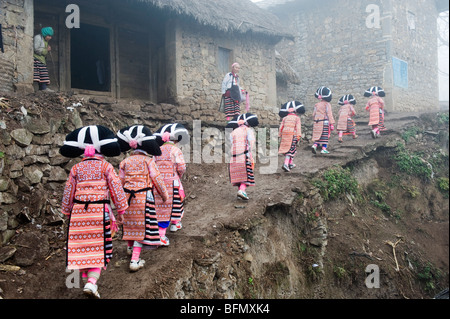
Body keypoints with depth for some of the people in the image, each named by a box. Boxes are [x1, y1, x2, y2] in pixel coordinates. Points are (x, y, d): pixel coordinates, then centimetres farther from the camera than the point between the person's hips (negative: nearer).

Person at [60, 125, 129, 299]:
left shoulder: (76, 168, 6)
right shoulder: (105, 167, -2)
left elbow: (68, 192, 10)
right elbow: (116, 189, -5)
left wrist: (67, 212, 21)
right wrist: (120, 210, 4)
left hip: (79, 212, 3)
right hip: (100, 212, -3)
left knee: (82, 245, 16)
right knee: (99, 247, 1)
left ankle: (86, 276, 31)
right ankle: (92, 282, -12)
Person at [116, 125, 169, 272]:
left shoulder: (125, 162, 5)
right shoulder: (148, 161, -7)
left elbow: (121, 181, 10)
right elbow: (157, 179, -6)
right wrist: (164, 194, 8)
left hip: (128, 196, 5)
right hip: (144, 196, -5)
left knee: (130, 221, 23)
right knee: (142, 226, -1)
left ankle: (130, 247, 47)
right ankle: (135, 260, -5)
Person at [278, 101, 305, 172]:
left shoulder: (285, 118, 10)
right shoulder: (297, 118, 0)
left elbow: (281, 127, 10)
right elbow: (298, 127, -8)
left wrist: (280, 134, 16)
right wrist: (298, 135, -10)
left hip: (285, 134, 5)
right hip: (292, 135, -5)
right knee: (290, 150, -4)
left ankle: (291, 164, 26)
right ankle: (285, 164, -17)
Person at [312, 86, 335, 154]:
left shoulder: (317, 105, 9)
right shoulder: (327, 104, -7)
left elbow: (313, 115, 13)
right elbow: (329, 115, -12)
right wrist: (332, 123, -10)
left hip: (317, 123, 5)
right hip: (325, 123, -5)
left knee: (318, 135, 11)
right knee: (325, 136, 2)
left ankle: (315, 145, -8)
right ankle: (324, 149, 2)